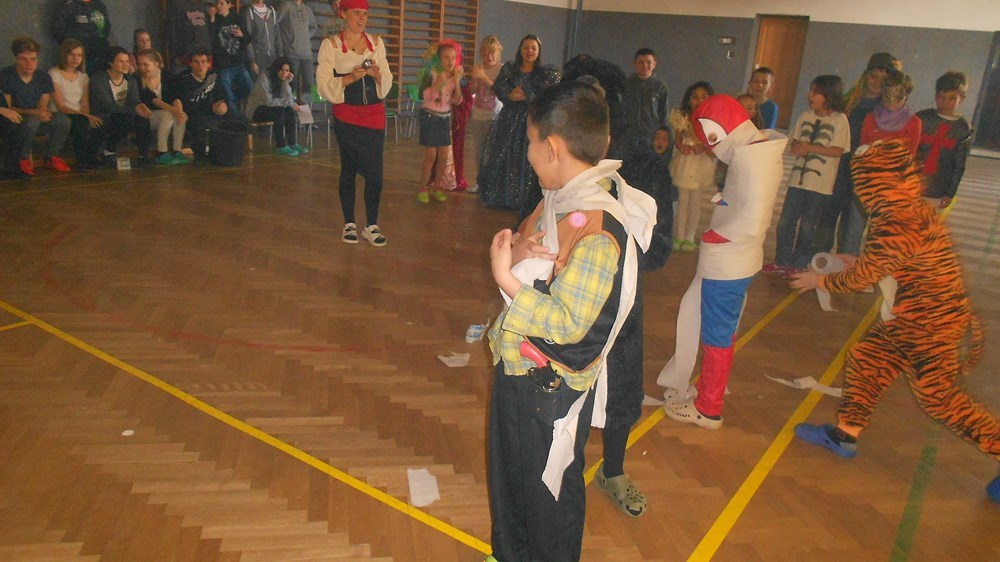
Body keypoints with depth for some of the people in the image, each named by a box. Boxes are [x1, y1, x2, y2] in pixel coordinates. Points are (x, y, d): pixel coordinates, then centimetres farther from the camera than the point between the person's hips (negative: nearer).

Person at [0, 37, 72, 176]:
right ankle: (22, 158, -13)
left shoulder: (44, 77, -2)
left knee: (64, 122, -23)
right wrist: (33, 112, -30)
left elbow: (42, 108, -2)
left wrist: (43, 112, -28)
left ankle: (51, 157, 0)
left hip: (35, 118, 4)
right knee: (32, 120, -38)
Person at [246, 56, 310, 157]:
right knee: (279, 110, -31)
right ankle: (281, 147, -30)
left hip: (270, 108, 7)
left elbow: (288, 99, -12)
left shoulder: (282, 79, 0)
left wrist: (286, 82, -22)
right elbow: (268, 101, -27)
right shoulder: (264, 78, -20)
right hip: (255, 110, -7)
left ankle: (293, 144, -19)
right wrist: (289, 103, -25)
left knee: (290, 111, -20)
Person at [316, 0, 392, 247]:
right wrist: (351, 77, -19)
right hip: (346, 114, -3)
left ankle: (372, 225, 8)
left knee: (375, 172, -3)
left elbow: (387, 83, 12)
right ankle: (349, 224, 15)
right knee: (348, 169, 4)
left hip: (375, 115, 3)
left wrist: (377, 74, -10)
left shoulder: (376, 42, 11)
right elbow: (324, 85, -5)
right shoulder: (331, 44, 0)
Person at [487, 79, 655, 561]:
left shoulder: (597, 231, -29)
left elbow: (566, 323, -29)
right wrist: (517, 250, -12)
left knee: (547, 492, 15)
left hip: (550, 389, -9)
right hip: (519, 369, 10)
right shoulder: (562, 198, -1)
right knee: (507, 475, 28)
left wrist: (506, 277, -27)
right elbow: (527, 235, 10)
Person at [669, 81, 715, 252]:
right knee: (682, 199, 8)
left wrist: (703, 147, -29)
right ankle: (679, 236, 22)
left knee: (694, 201, 9)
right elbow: (677, 139, -1)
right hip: (684, 163, 1)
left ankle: (689, 238, 23)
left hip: (702, 164, -1)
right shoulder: (682, 118, -4)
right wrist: (682, 147, -23)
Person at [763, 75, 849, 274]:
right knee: (785, 222, 7)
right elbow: (794, 143, 10)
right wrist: (798, 147, -13)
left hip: (820, 183, -5)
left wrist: (808, 147, -15)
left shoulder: (839, 120, -7)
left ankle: (799, 265, 19)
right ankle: (782, 261, 19)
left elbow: (837, 151, -13)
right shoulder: (806, 116, 8)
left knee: (807, 226, 6)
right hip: (798, 178, 5)